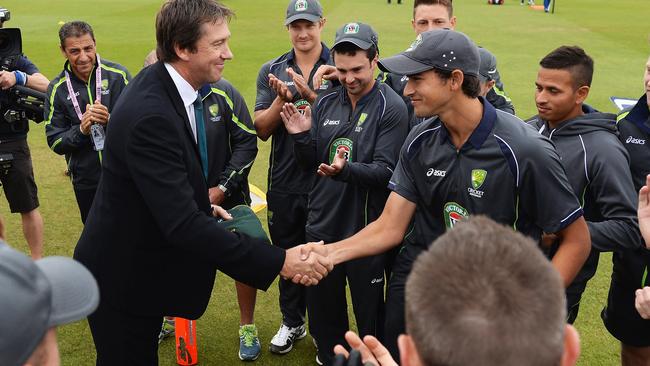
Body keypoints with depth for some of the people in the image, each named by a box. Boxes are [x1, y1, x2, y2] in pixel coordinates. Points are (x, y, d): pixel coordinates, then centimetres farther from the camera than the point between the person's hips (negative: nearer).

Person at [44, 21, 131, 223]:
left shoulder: (118, 75, -8)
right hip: (86, 181, 2)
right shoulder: (57, 89, -3)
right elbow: (55, 143, -2)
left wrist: (111, 119, -24)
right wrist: (81, 130, -20)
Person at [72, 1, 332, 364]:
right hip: (122, 277, -8)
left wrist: (202, 204, 5)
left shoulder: (164, 83, -4)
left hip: (149, 263, 8)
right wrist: (279, 262, -36)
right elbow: (184, 224, -37)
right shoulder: (150, 115, -33)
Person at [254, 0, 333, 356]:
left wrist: (310, 95, -25)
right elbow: (262, 130, -2)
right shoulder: (271, 71, 4)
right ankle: (292, 322, 36)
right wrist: (281, 99, -19)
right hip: (284, 183, 3)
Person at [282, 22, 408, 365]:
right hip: (322, 224, 5)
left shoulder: (391, 108, -10)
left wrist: (345, 170, -34)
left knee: (369, 311, 11)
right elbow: (311, 165, 8)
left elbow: (385, 170, -17)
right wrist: (301, 137, -11)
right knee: (322, 307, 19)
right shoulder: (325, 103, 5)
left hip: (365, 229, -5)